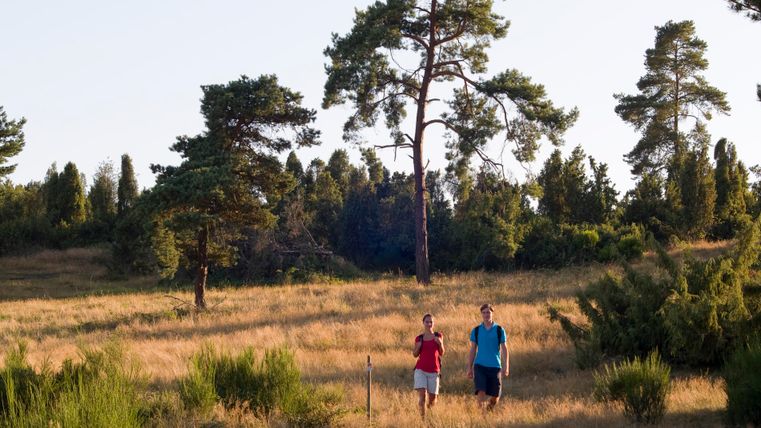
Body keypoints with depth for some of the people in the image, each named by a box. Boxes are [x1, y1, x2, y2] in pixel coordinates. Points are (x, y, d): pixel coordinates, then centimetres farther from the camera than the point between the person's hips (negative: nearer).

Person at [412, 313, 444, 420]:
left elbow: (442, 353, 6)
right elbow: (415, 354, 9)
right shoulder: (419, 338, 6)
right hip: (421, 370, -1)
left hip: (434, 371, 1)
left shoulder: (438, 336, 5)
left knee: (433, 397, 6)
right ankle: (423, 418, -13)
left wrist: (440, 343, -12)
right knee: (421, 395, -15)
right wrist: (418, 347, -11)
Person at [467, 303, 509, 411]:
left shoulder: (499, 330, 2)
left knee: (495, 396, 3)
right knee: (481, 392, -17)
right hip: (480, 366, 0)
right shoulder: (476, 330, 5)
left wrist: (506, 367, -7)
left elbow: (504, 349, 2)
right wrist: (469, 368, 6)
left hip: (495, 367, 0)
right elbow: (472, 351, 9)